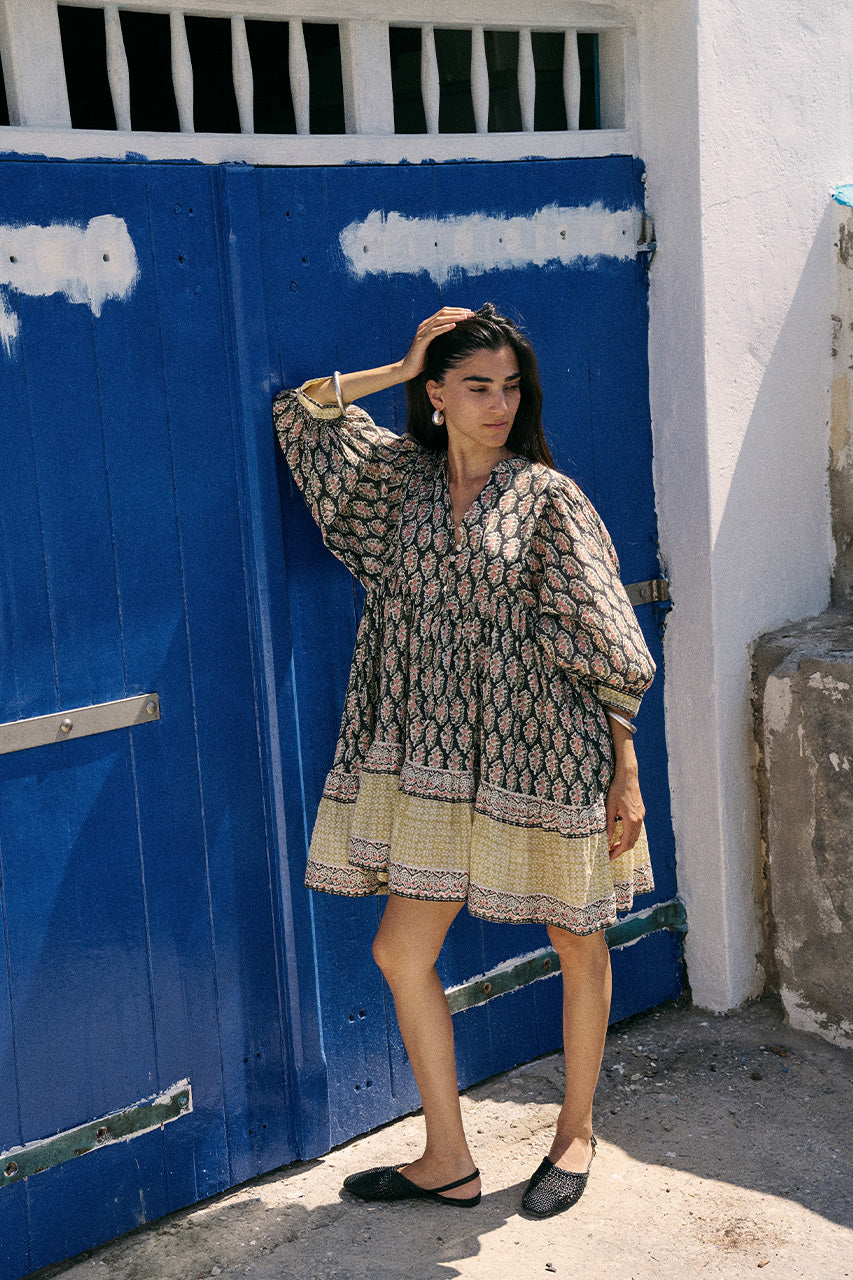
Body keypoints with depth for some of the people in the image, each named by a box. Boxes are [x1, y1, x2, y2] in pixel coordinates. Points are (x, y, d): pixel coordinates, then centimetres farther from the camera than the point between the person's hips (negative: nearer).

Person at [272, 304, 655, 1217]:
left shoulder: (548, 498, -7)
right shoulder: (405, 477, 6)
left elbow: (603, 645, -7)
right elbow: (302, 413, 13)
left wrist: (626, 772, -9)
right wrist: (400, 368, 3)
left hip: (544, 755, -4)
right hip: (438, 758, 4)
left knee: (578, 945, 11)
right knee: (400, 951, 5)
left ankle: (575, 1135, 34)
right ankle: (448, 1163, 21)